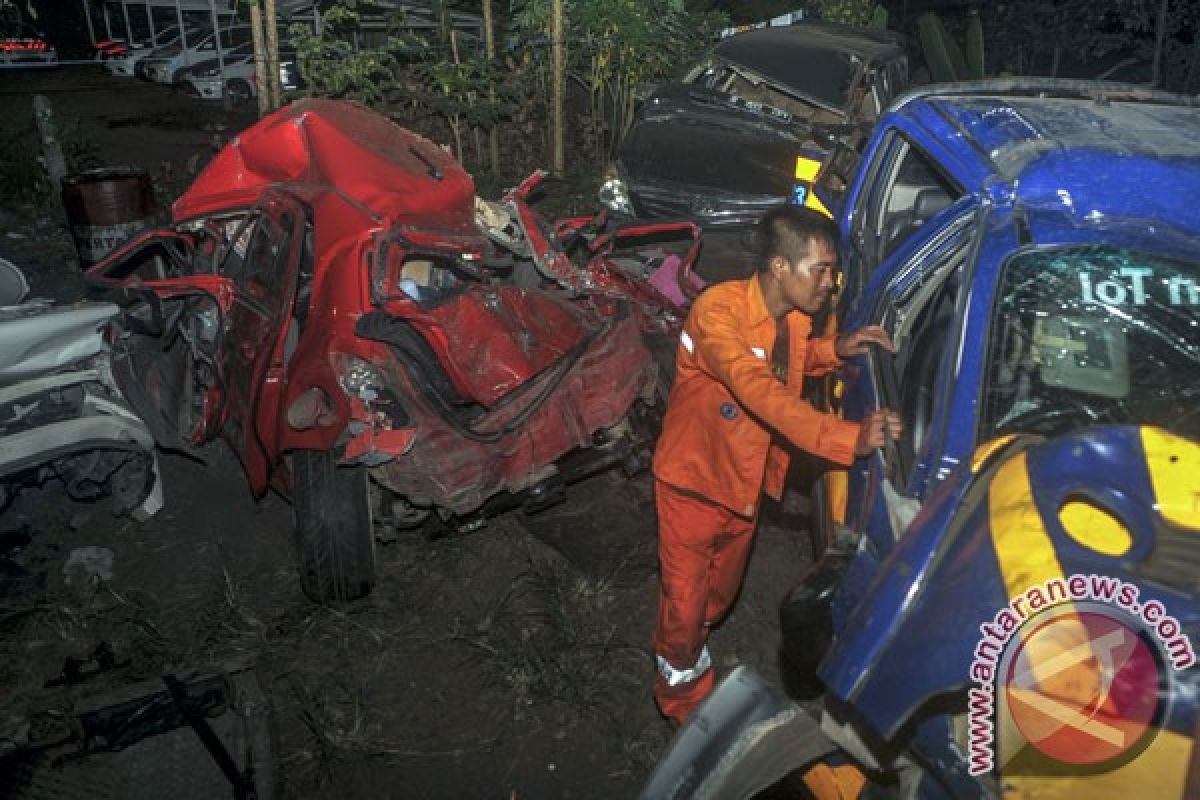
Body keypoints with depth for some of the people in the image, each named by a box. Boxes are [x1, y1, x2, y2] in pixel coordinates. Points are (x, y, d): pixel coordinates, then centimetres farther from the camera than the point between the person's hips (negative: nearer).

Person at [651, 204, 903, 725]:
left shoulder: (795, 316, -6)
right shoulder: (718, 309, -31)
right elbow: (761, 392, -42)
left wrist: (834, 349, -5)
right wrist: (848, 438, -50)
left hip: (744, 481, 7)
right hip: (693, 480, -7)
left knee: (721, 591, 26)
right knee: (685, 601, 8)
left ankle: (688, 656, 55)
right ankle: (681, 693, 36)